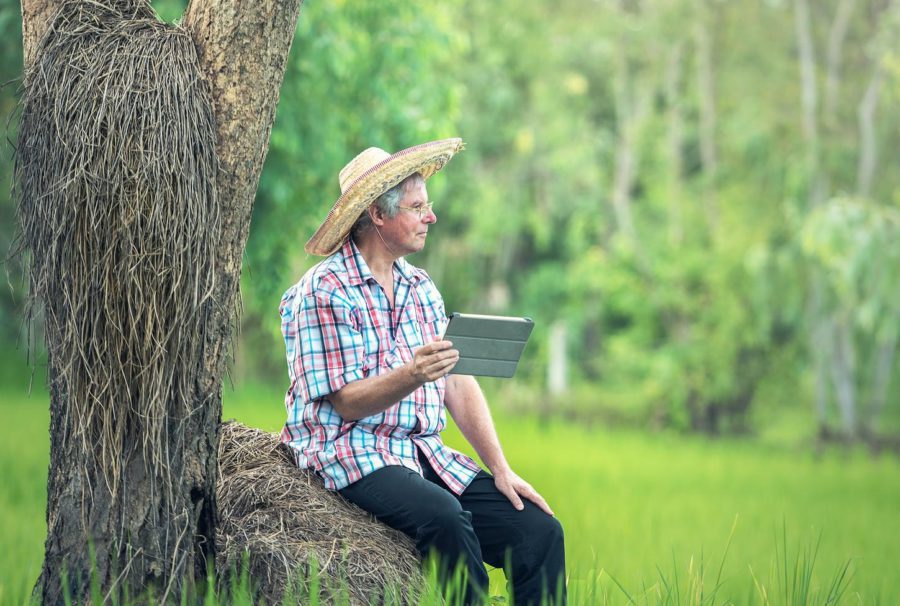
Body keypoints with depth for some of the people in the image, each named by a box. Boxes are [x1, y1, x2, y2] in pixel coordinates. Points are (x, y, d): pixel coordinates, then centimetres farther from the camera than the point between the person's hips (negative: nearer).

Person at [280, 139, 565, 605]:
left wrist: (501, 469, 1)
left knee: (539, 530, -13)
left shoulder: (420, 287, 16)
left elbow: (459, 383, 12)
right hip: (354, 453, -7)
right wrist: (412, 377, -31)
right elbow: (347, 402, -13)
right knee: (444, 516, -36)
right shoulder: (324, 291, -7)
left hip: (426, 454, 7)